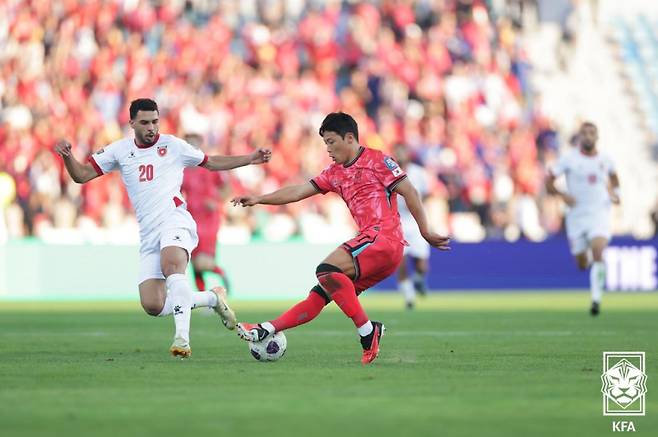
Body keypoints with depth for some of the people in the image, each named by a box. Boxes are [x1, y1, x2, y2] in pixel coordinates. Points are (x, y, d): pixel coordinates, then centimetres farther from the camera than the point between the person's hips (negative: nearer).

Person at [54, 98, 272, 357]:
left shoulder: (173, 145, 9)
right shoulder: (120, 150, 14)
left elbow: (211, 162, 23)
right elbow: (81, 175, 12)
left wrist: (250, 159, 15)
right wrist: (67, 156, -8)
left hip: (174, 220, -4)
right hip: (148, 235, 4)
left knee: (172, 266, -38)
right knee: (153, 306, -8)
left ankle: (182, 338, -46)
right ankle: (213, 298, 14)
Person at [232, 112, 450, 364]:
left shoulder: (376, 161, 1)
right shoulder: (335, 173, 23)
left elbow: (408, 191, -2)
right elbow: (299, 191, 20)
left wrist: (426, 233, -5)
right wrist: (259, 199, 11)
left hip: (384, 237, -8)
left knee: (327, 270, -24)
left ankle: (368, 331, -23)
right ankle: (267, 330, 0)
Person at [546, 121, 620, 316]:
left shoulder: (605, 160, 5)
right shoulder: (569, 159, -4)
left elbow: (614, 177, 26)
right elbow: (548, 181, -2)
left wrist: (614, 194, 8)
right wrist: (562, 195, -18)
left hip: (599, 214, 0)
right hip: (576, 215, 0)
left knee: (598, 253, -23)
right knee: (582, 264, 7)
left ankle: (596, 299, -19)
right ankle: (590, 258, 46)